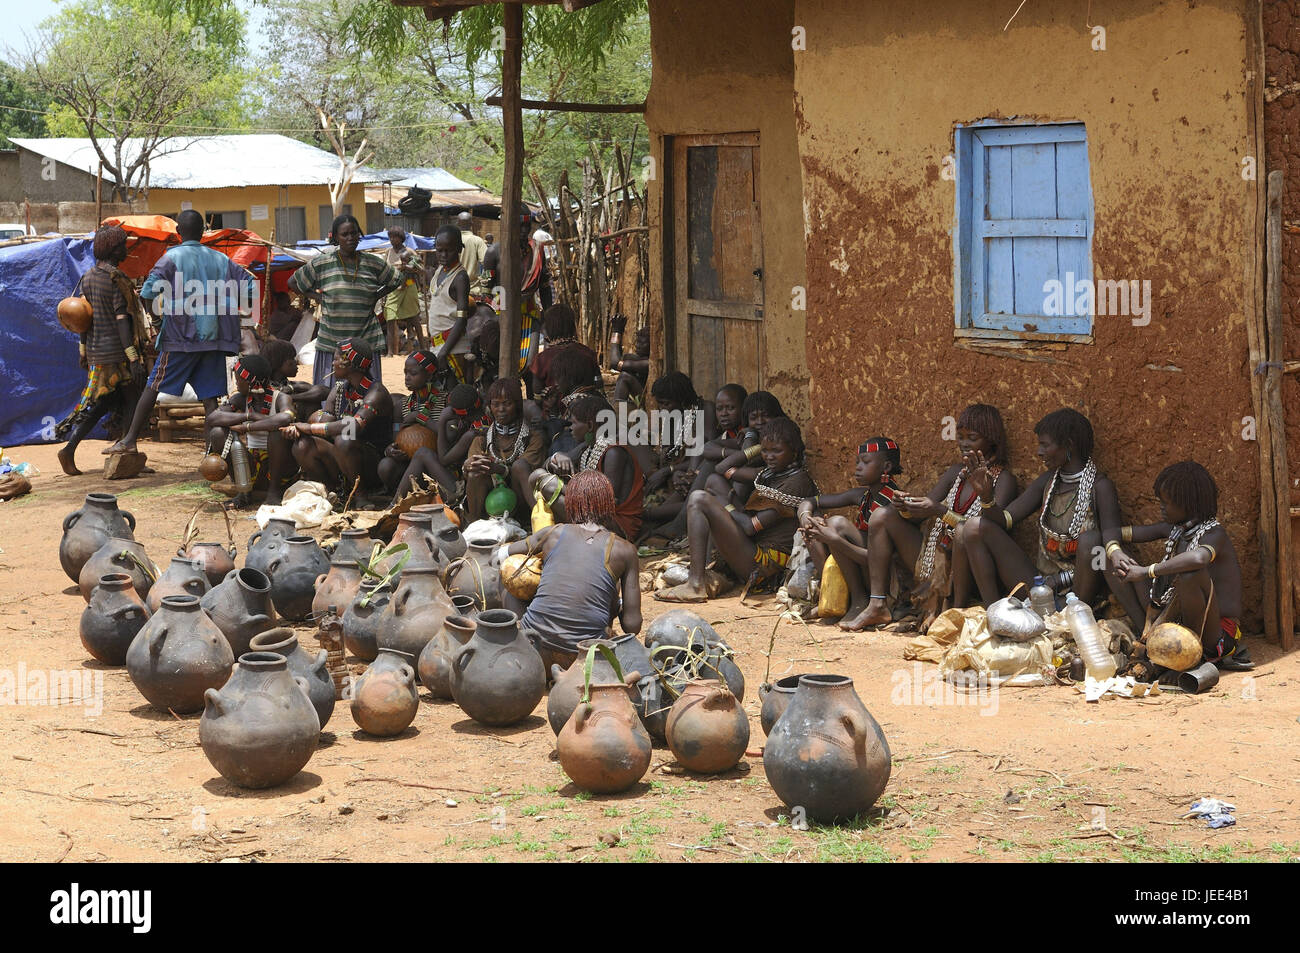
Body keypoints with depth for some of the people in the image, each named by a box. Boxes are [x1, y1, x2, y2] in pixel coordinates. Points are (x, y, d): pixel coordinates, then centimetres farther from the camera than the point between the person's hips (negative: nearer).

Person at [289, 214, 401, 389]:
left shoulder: (374, 263, 6)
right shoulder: (320, 264, 2)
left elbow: (395, 282, 22)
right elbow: (293, 282, 14)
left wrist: (376, 297, 8)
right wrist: (315, 297, 3)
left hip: (365, 341, 1)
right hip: (331, 343, -1)